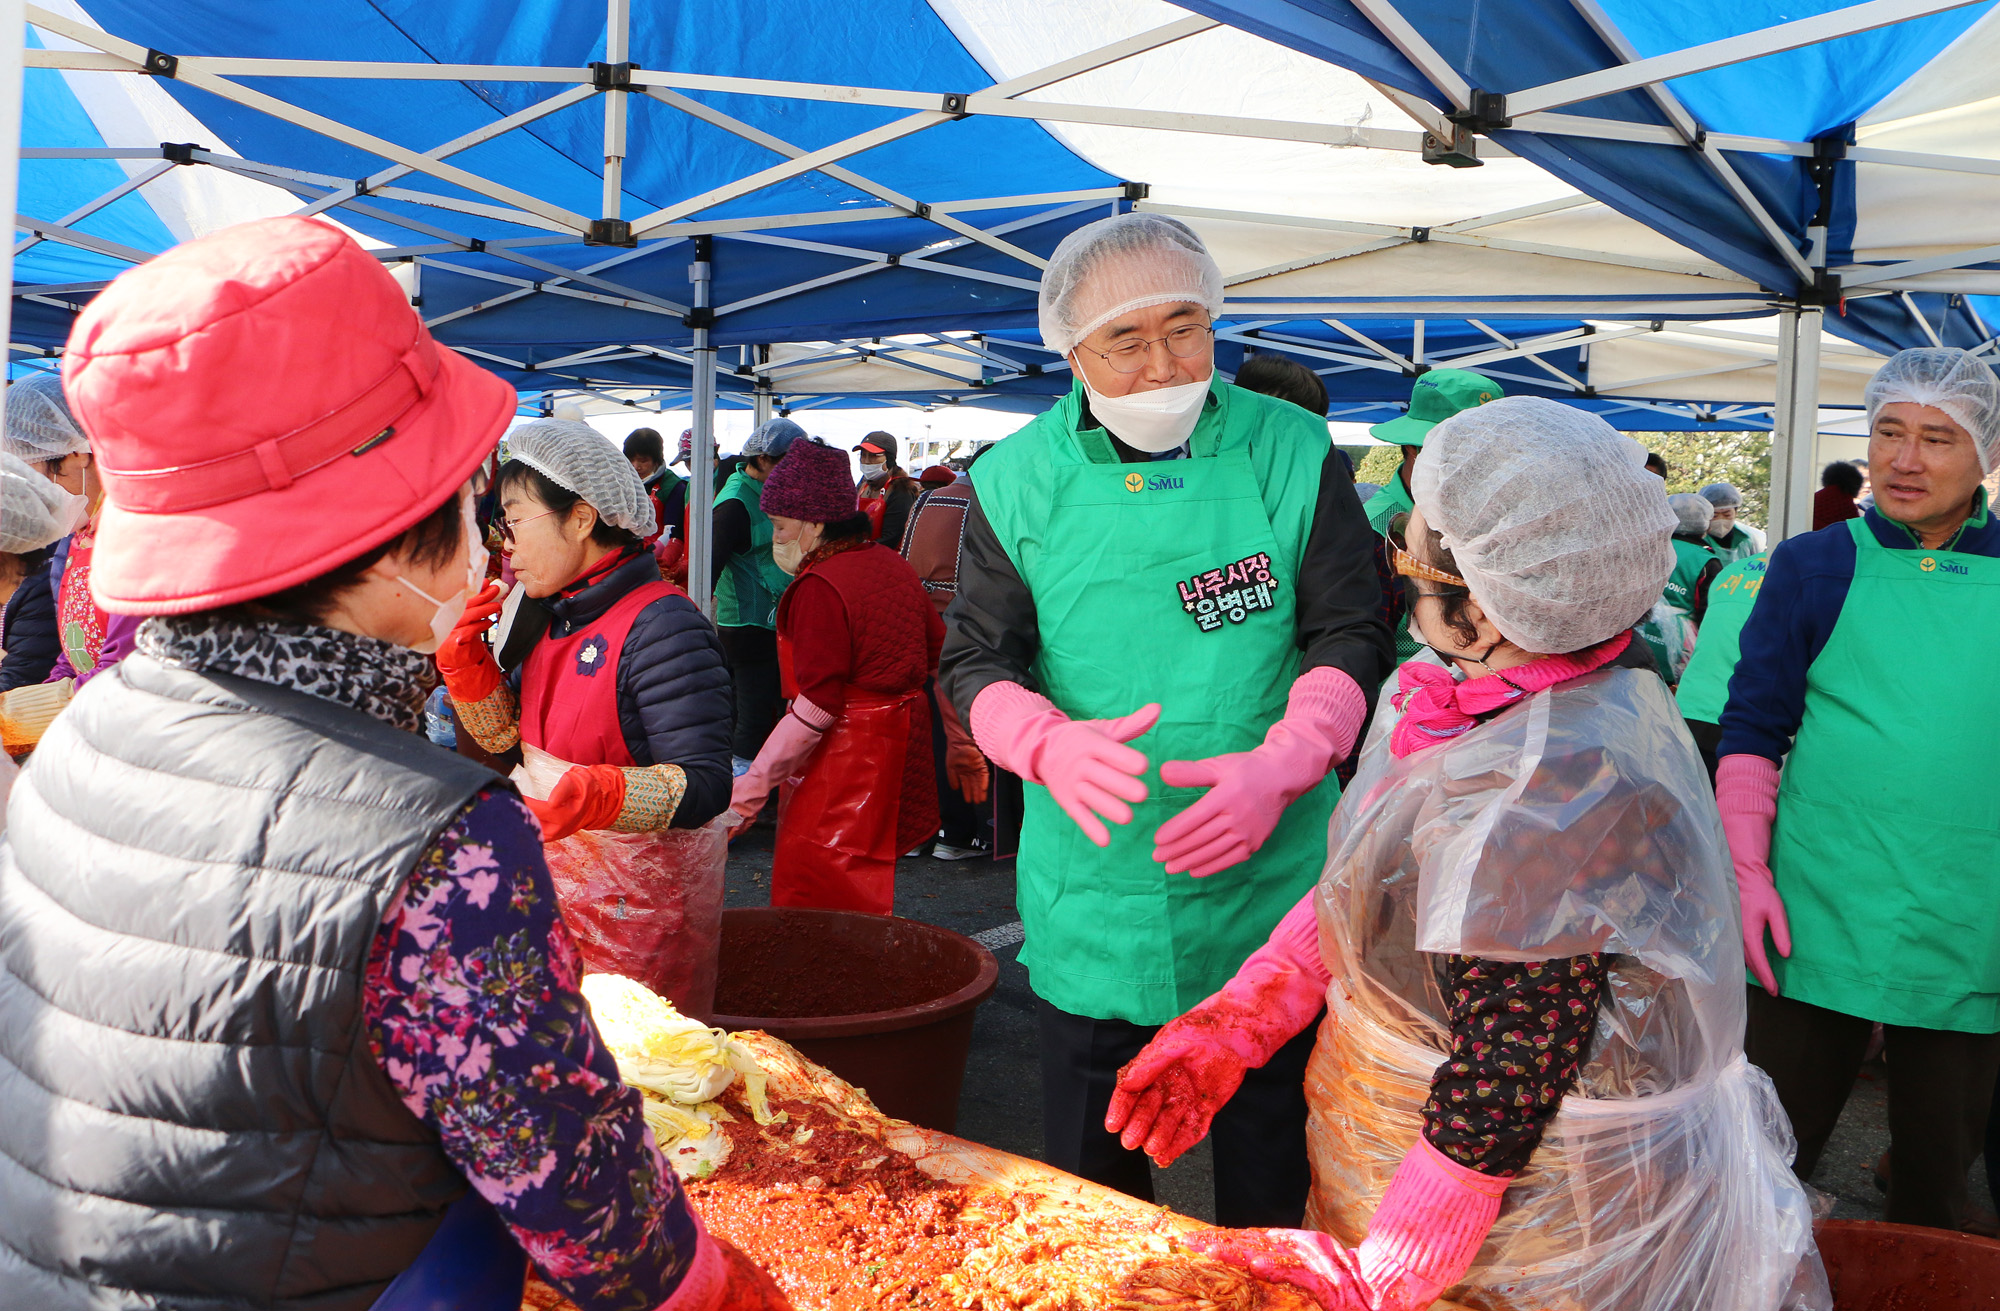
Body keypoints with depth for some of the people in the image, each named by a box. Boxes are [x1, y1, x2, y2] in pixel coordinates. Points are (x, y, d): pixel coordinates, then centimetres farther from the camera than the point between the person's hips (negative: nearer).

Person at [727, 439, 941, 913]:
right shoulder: (890, 563, 9)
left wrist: (754, 785, -19)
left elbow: (816, 706, -22)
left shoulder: (820, 586, -18)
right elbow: (937, 648, 18)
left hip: (849, 752, -9)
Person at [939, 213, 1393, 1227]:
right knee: (1090, 1194, 16)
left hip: (1269, 888, 0)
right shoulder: (1018, 480, -2)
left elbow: (1347, 640, -1)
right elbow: (976, 662, 2)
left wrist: (1282, 765, -19)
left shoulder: (1292, 453, -3)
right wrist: (1053, 744, -19)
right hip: (1092, 904, 1)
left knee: (1270, 1185, 16)